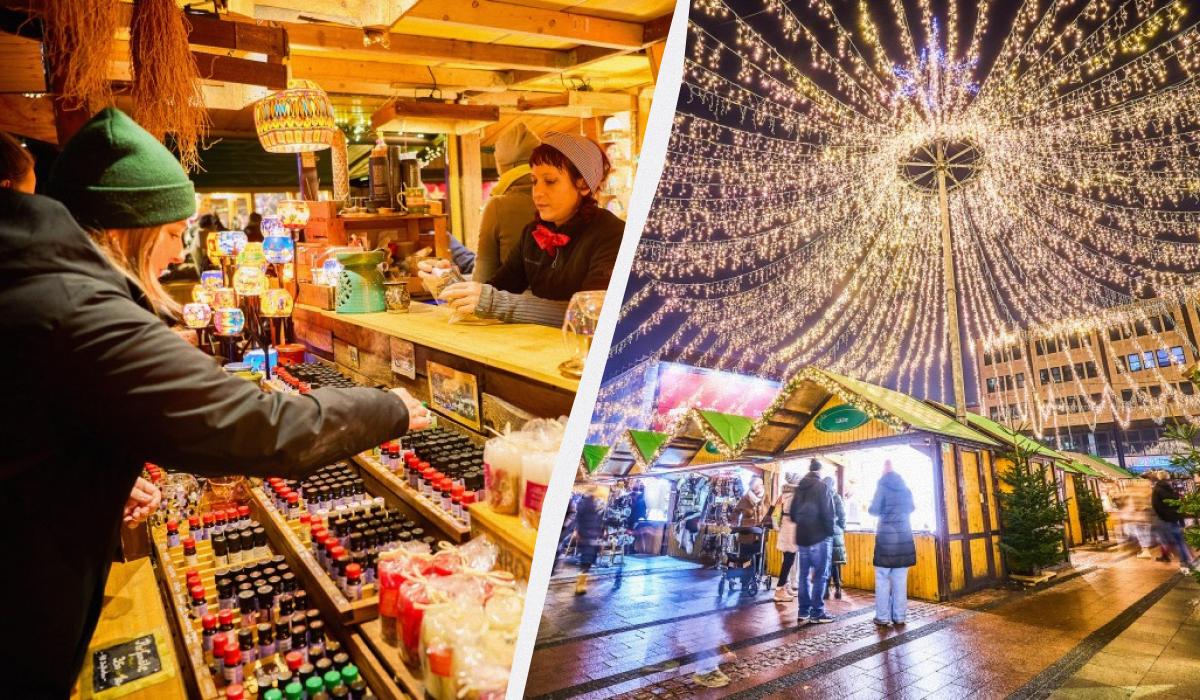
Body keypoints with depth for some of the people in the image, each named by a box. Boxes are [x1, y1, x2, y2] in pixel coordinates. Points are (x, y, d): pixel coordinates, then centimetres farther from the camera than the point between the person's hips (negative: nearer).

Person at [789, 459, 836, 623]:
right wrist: (830, 531, -5)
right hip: (819, 537, -7)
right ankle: (817, 612, -3)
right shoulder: (822, 486, -9)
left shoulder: (799, 487, 11)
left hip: (802, 537, 7)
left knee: (804, 575, 10)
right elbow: (827, 512, -15)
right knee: (820, 575, -2)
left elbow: (793, 512, 14)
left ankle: (803, 611, 12)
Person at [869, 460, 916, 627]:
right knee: (900, 580, 7)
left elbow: (874, 510, -10)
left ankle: (883, 617, -4)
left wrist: (869, 508, 11)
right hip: (904, 536, 5)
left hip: (886, 536, -5)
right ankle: (899, 616, 8)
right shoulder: (905, 487, 9)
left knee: (883, 579, -2)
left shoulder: (883, 486, -6)